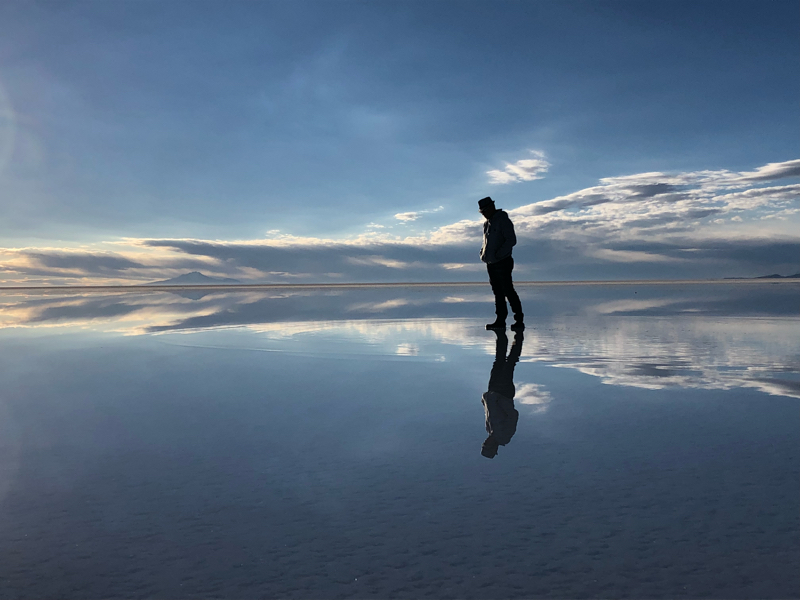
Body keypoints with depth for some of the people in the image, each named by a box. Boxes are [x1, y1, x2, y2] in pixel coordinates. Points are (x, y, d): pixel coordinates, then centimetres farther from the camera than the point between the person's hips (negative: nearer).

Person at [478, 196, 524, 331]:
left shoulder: (503, 220, -8)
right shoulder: (487, 223, 17)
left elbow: (511, 240, -15)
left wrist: (498, 254, -19)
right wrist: (483, 253, 9)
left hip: (502, 263, -8)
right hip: (491, 264, 8)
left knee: (508, 292, -7)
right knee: (498, 293, 8)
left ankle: (519, 321, -3)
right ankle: (500, 321, 11)